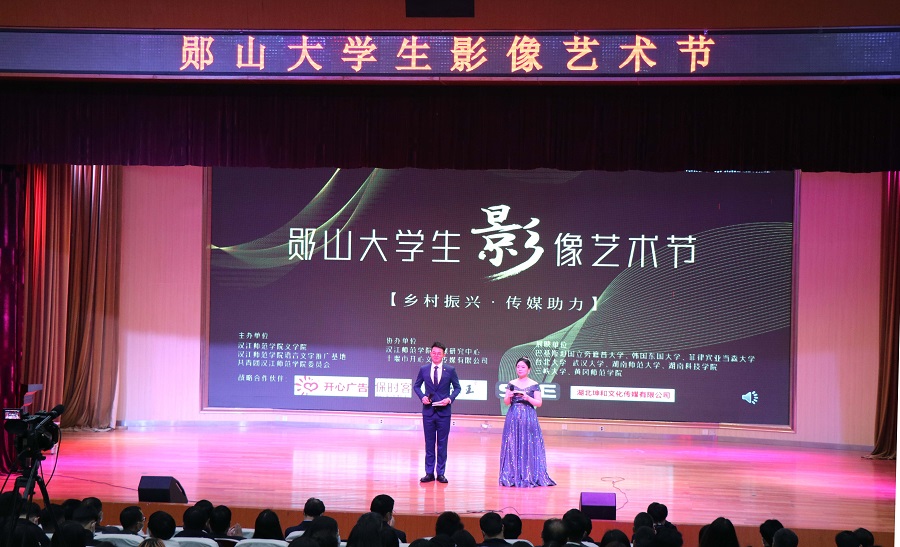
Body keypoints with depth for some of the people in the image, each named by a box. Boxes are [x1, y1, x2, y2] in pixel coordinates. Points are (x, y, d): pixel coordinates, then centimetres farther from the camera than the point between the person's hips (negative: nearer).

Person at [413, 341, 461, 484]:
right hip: (428, 411, 1)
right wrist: (422, 397, -4)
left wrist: (450, 398, -9)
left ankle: (441, 473, 9)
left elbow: (457, 387, 7)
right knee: (429, 443, 5)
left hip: (443, 411, -1)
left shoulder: (450, 370, 1)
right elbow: (416, 386, 14)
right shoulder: (424, 370, 4)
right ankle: (429, 473, 10)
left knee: (442, 443, 3)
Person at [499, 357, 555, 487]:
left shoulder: (534, 385, 2)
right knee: (512, 445, 0)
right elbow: (506, 402, 7)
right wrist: (509, 396, -14)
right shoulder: (511, 384, 9)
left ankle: (529, 476, 1)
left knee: (528, 445, -5)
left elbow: (539, 403, -1)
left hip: (528, 418, -2)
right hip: (513, 417, 2)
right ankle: (513, 476, 7)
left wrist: (528, 398, -17)